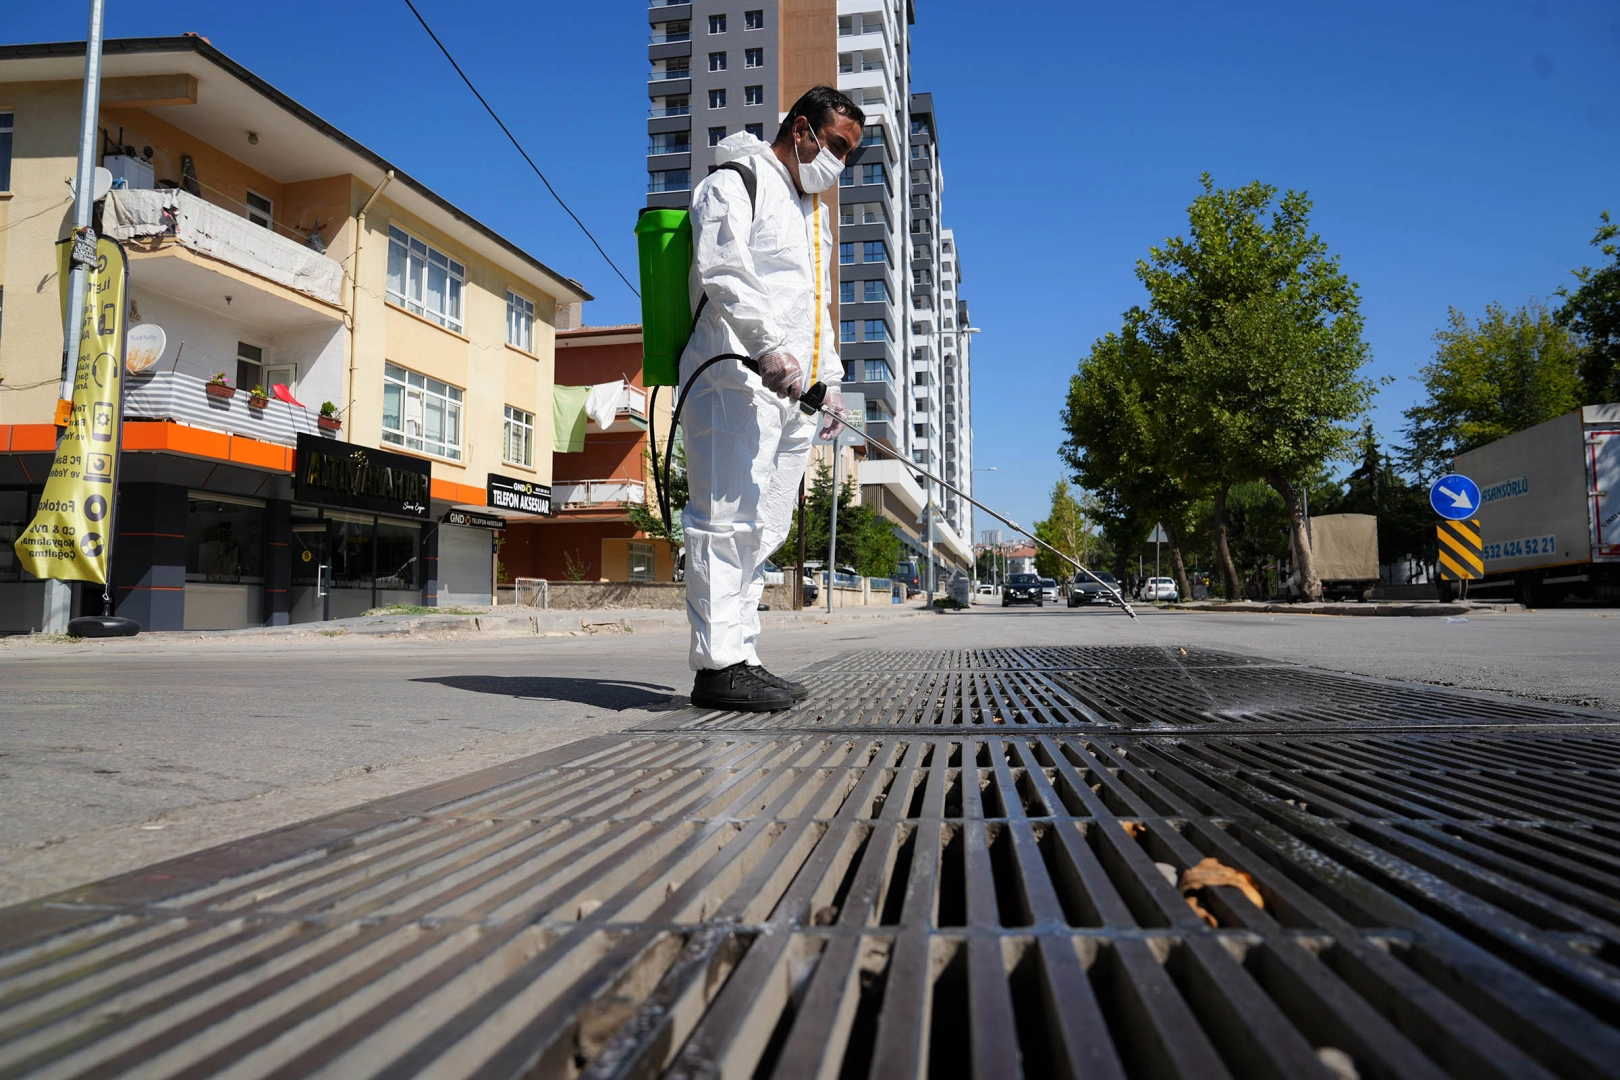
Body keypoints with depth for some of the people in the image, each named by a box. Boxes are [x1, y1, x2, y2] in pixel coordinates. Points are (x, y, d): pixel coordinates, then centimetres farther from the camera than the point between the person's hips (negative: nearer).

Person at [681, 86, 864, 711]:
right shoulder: (733, 184, 2)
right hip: (734, 379, -9)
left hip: (790, 390, 9)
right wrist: (769, 347, -27)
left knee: (762, 530, 7)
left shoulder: (817, 211, 29)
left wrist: (829, 380, 22)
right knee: (727, 520, -13)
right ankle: (717, 665, -12)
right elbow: (724, 273, -16)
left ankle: (741, 659, 11)